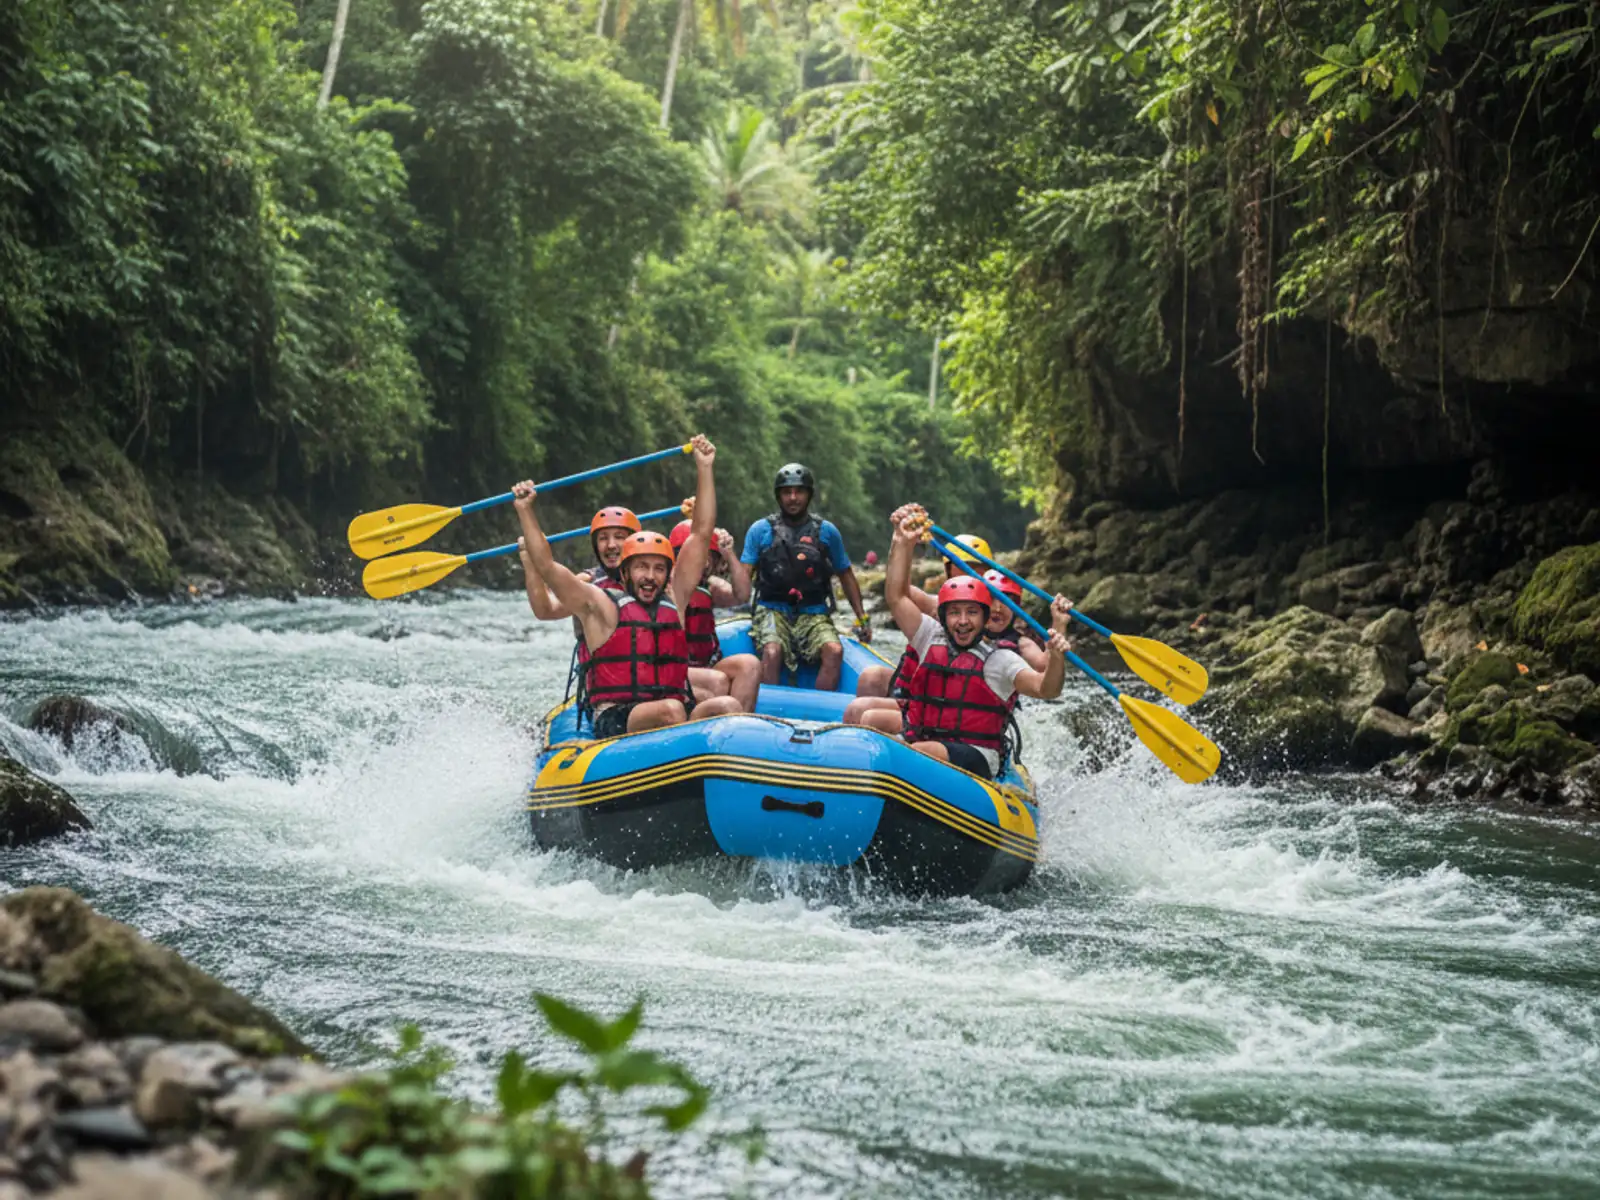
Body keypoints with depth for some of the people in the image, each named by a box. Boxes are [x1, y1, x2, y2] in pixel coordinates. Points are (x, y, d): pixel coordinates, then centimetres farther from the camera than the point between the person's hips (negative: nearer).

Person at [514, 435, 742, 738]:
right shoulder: (601, 606, 8)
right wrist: (524, 511, -4)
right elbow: (546, 566, 1)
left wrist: (704, 468, 22)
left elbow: (701, 534, 22)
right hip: (615, 722, -4)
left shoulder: (674, 600, 19)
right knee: (670, 710, -35)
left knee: (728, 705, -25)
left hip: (677, 714, 4)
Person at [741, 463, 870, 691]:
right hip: (772, 611, -2)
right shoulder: (760, 530, 5)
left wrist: (862, 618, 14)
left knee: (834, 651, -28)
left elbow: (846, 575, 20)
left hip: (813, 614, 2)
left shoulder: (827, 531, 10)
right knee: (772, 652, -33)